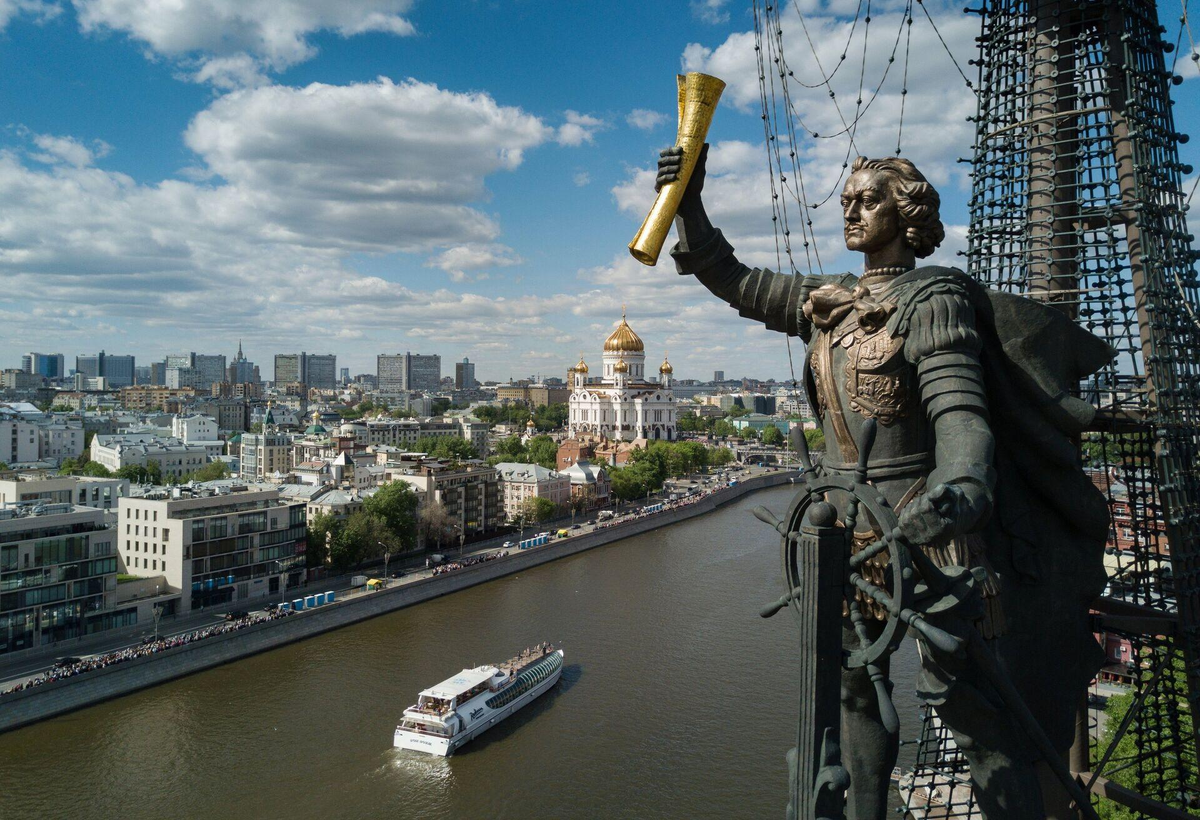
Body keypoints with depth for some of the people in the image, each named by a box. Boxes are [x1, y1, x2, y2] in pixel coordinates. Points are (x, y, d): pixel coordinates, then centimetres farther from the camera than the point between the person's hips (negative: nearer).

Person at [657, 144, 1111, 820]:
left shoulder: (933, 298, -11)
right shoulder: (828, 301, 9)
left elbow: (961, 412, -22)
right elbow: (733, 280, 14)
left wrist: (960, 488, -42)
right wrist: (689, 204, 3)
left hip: (921, 519, -7)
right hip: (847, 520, 7)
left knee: (967, 696, -5)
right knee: (855, 685, 17)